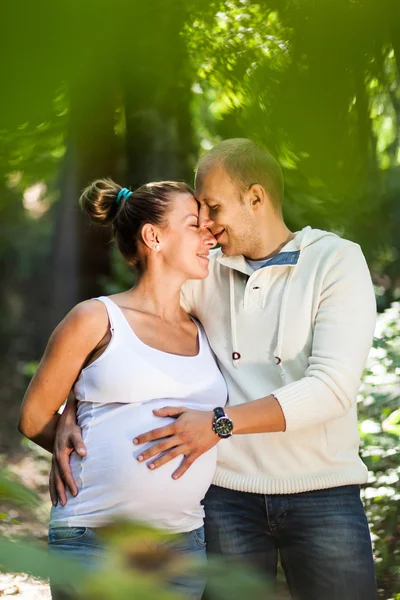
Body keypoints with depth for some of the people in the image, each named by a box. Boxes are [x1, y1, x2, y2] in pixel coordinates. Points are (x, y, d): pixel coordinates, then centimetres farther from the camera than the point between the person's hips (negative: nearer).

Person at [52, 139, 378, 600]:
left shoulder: (336, 260, -4)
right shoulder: (206, 273, 8)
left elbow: (333, 386, -15)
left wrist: (219, 423, -21)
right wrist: (69, 416, -7)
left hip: (321, 493, -2)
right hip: (227, 494, 3)